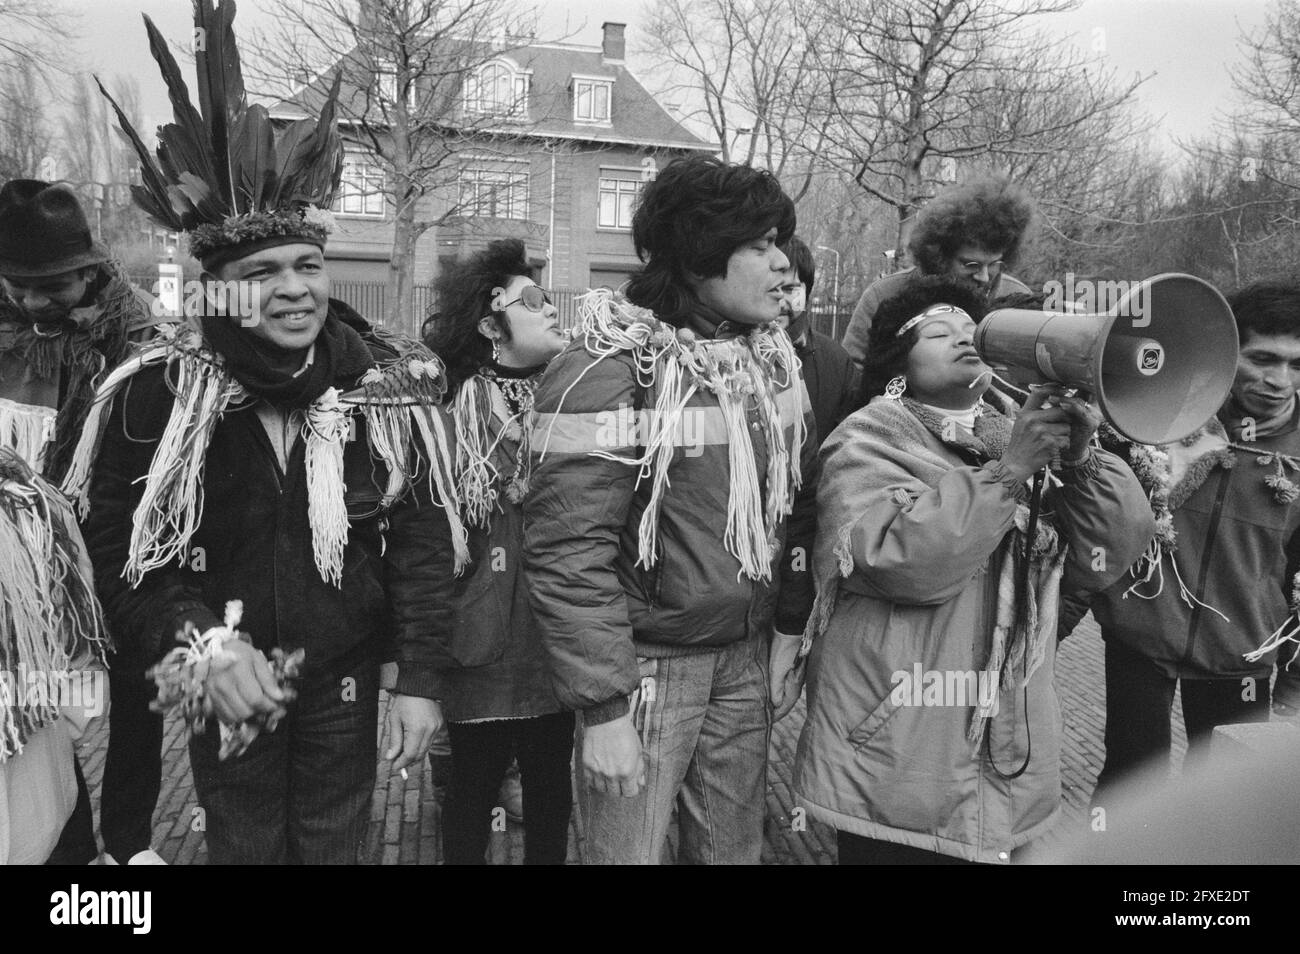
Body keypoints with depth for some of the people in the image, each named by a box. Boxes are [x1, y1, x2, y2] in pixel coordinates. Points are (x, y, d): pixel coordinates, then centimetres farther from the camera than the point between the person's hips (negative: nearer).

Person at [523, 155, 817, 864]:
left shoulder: (774, 360, 4)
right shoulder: (607, 369, -19)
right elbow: (567, 555, -21)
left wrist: (788, 629, 10)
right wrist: (603, 709, -20)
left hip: (746, 656, 6)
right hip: (649, 664, -6)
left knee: (734, 849, 17)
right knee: (627, 849, 5)